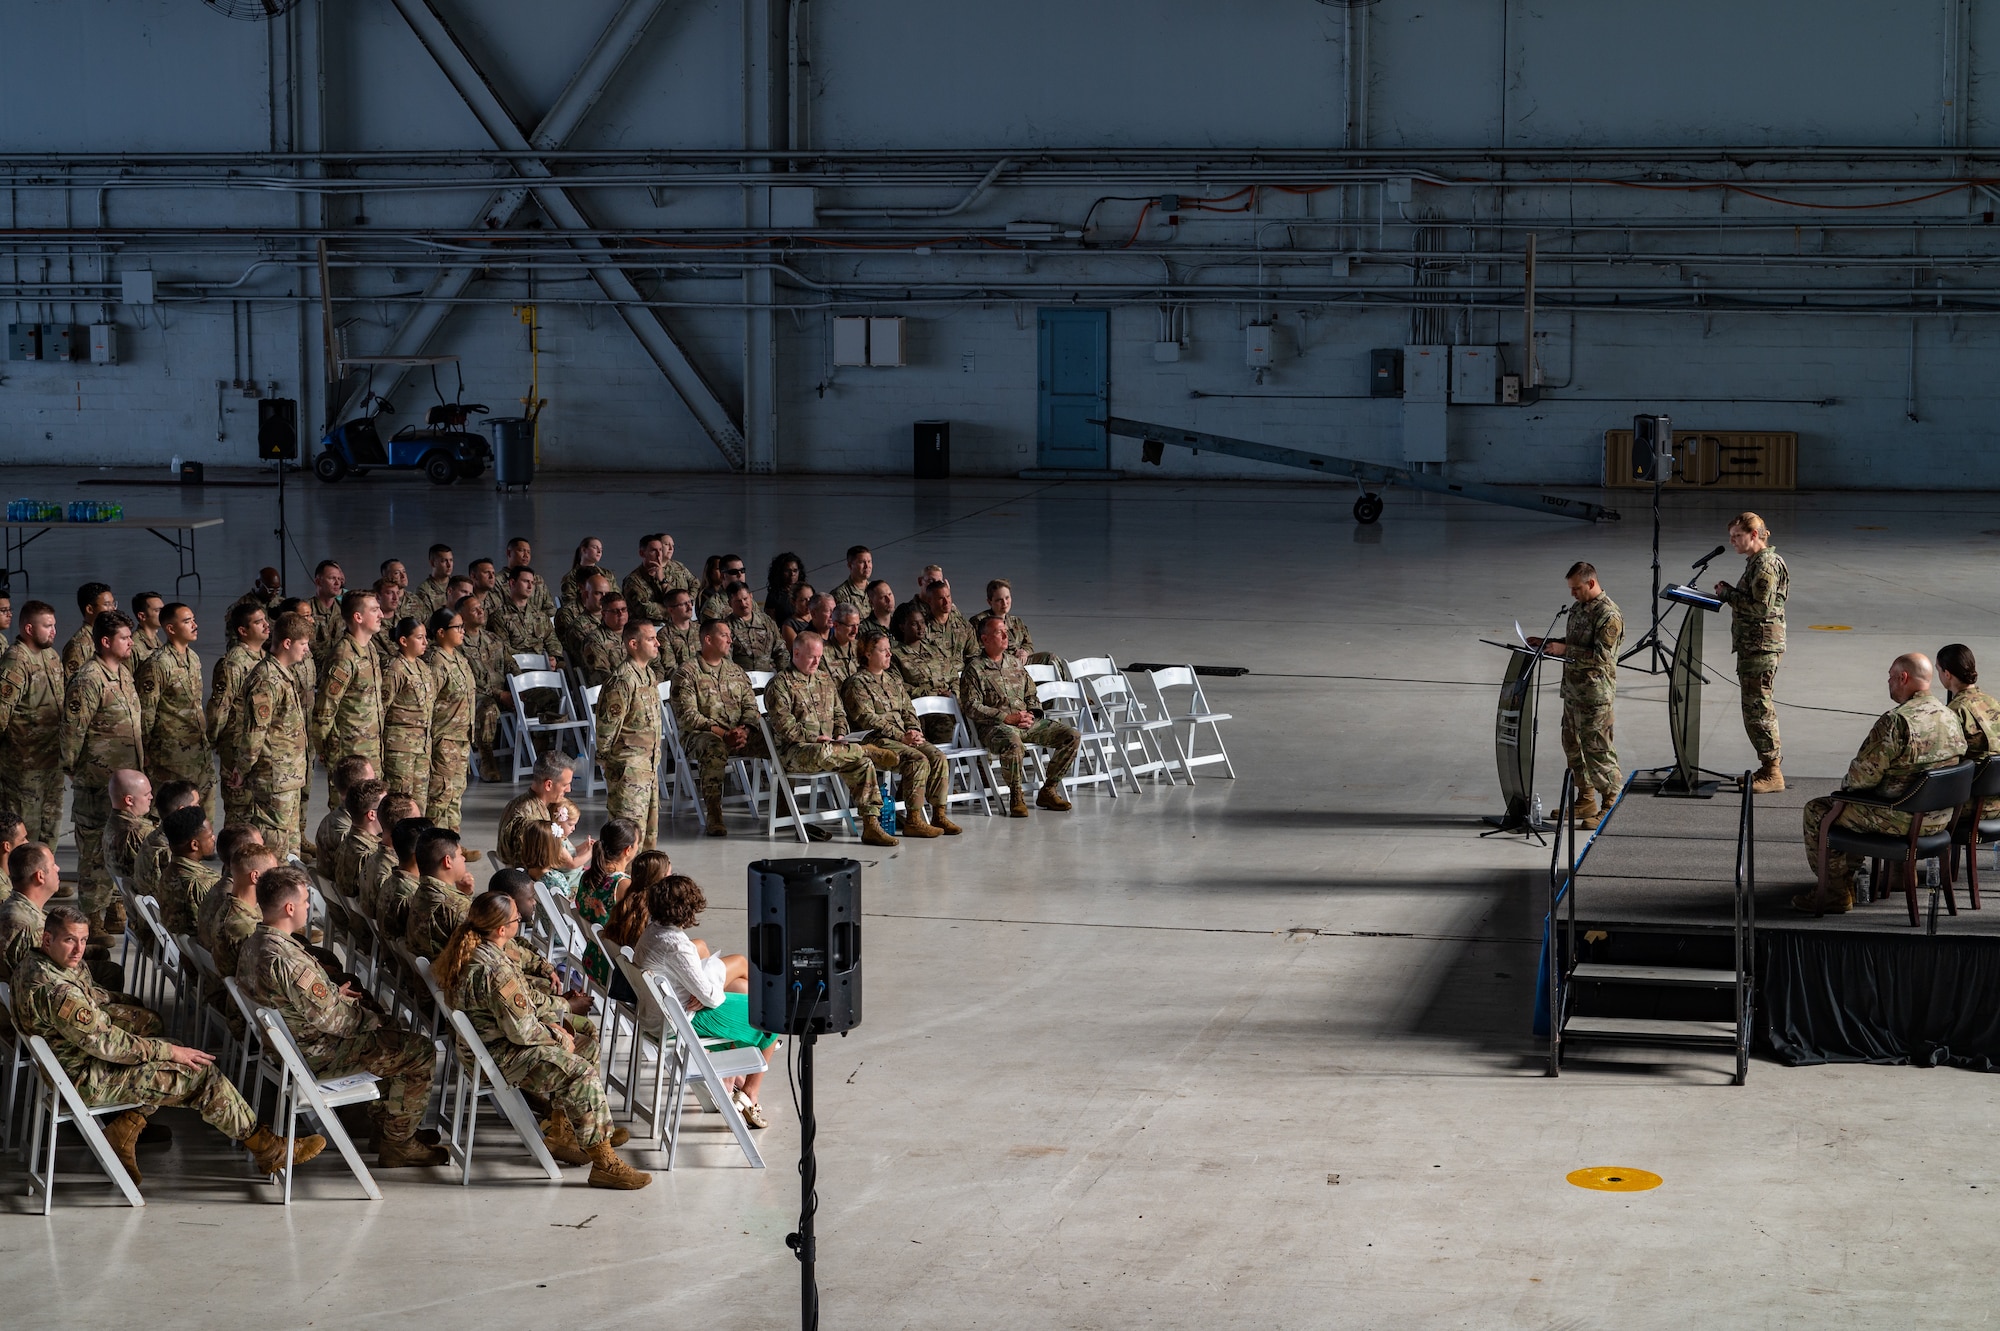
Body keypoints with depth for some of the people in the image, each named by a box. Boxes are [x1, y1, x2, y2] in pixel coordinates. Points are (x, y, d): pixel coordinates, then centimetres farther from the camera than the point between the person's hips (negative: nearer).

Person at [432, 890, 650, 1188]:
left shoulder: (469, 952, 4)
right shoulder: (495, 970, -28)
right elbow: (521, 1031, -25)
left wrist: (546, 1025, 9)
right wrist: (557, 1036, -7)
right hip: (498, 1057, -11)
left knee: (587, 1045, 16)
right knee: (582, 1074, -20)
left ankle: (560, 1132, 22)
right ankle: (604, 1163, -17)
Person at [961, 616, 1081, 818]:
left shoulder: (1014, 662, 19)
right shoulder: (974, 669, -2)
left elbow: (1031, 695, 24)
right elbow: (972, 707, -10)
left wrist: (1032, 714, 1)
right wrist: (1006, 718, -15)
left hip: (1028, 721, 7)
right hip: (995, 726, -7)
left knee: (1071, 735, -8)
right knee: (1012, 741, -42)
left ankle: (1048, 791, -1)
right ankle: (1016, 797, -23)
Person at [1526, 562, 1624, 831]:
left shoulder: (1608, 615, -16)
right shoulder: (1578, 608, 13)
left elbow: (1602, 655, -22)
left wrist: (1564, 650, -21)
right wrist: (1547, 643, 11)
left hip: (1596, 693, -10)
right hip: (1573, 688, 10)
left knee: (1596, 748, -8)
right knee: (1573, 745, 14)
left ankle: (1611, 803, 0)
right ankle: (1586, 801, 24)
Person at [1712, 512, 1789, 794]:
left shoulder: (1766, 565, -16)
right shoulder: (1756, 562, 16)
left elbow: (1760, 606, -22)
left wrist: (1728, 594, -13)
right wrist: (1729, 593, 7)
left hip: (1762, 647, -11)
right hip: (1752, 645, 11)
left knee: (1757, 709, -8)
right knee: (1760, 708, 14)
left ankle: (1772, 773, -4)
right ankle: (1769, 769, 21)